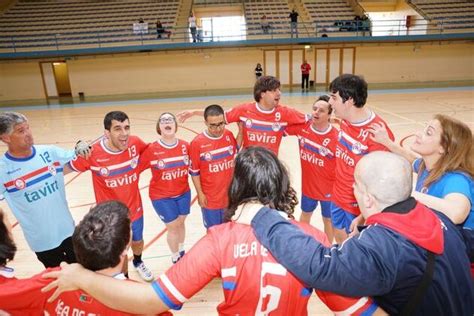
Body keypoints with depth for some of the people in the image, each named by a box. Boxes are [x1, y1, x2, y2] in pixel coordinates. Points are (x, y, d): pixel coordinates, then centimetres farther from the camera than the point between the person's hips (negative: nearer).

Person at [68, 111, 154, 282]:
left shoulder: (135, 143, -19)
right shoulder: (92, 153, -26)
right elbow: (67, 167, -8)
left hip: (134, 209, 3)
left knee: (137, 242, 28)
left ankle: (138, 262, 63)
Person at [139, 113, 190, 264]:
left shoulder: (185, 146, -9)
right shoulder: (151, 149, -18)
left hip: (183, 193, 3)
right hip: (162, 196, -3)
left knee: (181, 222, 20)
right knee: (173, 227, 9)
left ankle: (182, 252, 46)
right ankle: (175, 259, 35)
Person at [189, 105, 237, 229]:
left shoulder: (229, 136, -4)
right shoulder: (197, 143, -16)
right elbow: (194, 172, -8)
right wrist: (200, 194, -7)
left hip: (230, 195, 3)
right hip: (210, 197, -3)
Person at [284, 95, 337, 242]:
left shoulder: (337, 137, -25)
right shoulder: (302, 126, -13)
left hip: (329, 187, -4)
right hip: (308, 185, 4)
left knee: (328, 220, 19)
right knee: (305, 214, 27)